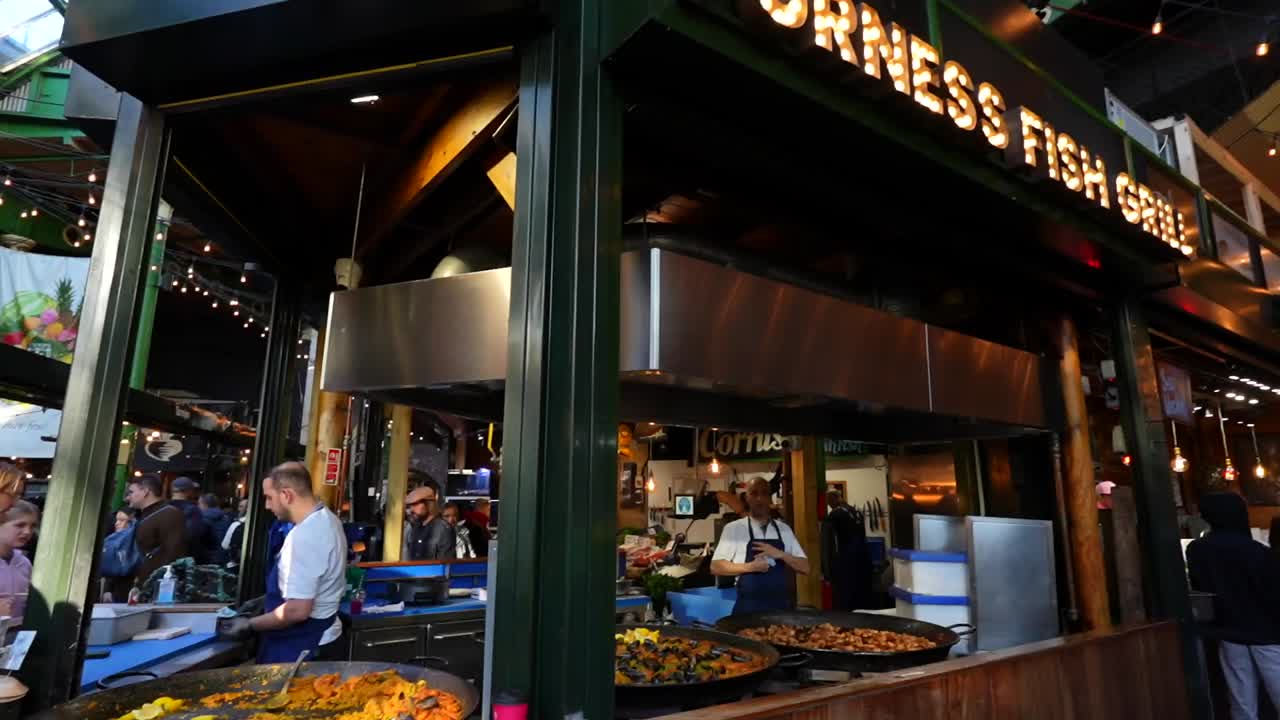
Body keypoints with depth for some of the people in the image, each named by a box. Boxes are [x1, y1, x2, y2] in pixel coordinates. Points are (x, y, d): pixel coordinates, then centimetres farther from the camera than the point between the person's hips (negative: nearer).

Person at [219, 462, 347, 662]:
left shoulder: (304, 536, -26)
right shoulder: (327, 519, 3)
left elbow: (298, 610, -25)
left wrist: (250, 625, -13)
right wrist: (266, 602, 17)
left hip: (303, 647, -9)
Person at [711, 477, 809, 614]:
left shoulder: (784, 529, 7)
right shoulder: (733, 528, -3)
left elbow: (805, 567, 6)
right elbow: (716, 567, -4)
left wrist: (780, 555, -12)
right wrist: (750, 567, -15)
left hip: (782, 606, 3)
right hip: (748, 608, -3)